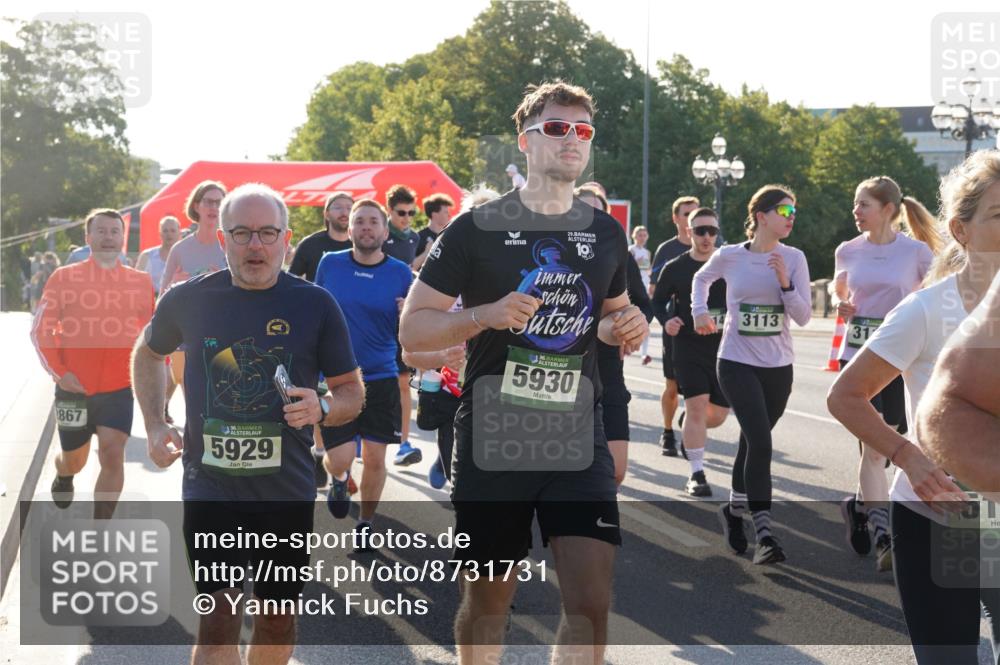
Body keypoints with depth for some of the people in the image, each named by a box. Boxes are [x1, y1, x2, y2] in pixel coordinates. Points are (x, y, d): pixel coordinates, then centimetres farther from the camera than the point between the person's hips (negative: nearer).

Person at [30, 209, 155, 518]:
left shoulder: (140, 281, 1)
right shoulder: (64, 277, -4)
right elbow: (40, 330, 0)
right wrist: (58, 372, -9)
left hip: (119, 388, 0)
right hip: (74, 388, 0)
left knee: (112, 455, -14)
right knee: (74, 460, 15)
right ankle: (63, 478, 53)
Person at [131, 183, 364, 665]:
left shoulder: (316, 305, -6)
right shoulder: (188, 300, -4)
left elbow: (352, 391, 2)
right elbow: (148, 353, 17)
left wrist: (322, 409, -20)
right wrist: (155, 426, 6)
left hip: (287, 491, 1)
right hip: (210, 486, -1)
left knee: (278, 618, 13)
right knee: (220, 617, -11)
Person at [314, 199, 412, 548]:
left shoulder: (401, 273, -3)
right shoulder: (329, 264, -1)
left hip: (381, 379, 1)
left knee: (375, 457, 5)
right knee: (341, 458, -7)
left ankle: (365, 524, 27)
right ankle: (339, 479, 30)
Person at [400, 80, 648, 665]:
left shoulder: (607, 234, 8)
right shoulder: (478, 228, -4)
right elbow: (412, 330, -4)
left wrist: (626, 327, 0)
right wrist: (485, 315, -21)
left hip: (579, 438, 3)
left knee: (592, 603, -9)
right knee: (488, 601, 11)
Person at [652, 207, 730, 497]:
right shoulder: (675, 268, 0)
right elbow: (658, 301, 9)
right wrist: (666, 321, -11)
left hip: (724, 348, 2)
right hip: (688, 346, -2)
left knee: (718, 414, 7)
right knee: (697, 405, -14)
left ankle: (689, 430, 42)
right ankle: (697, 474, -6)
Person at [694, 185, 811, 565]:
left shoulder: (794, 259, 0)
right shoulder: (729, 257, -4)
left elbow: (803, 317, -4)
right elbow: (702, 278, 19)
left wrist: (786, 282, -17)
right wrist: (700, 311, 6)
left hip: (778, 366, 3)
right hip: (737, 363, -3)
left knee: (753, 442, 15)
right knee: (760, 442, -16)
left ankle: (735, 509, 38)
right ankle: (764, 534, -17)